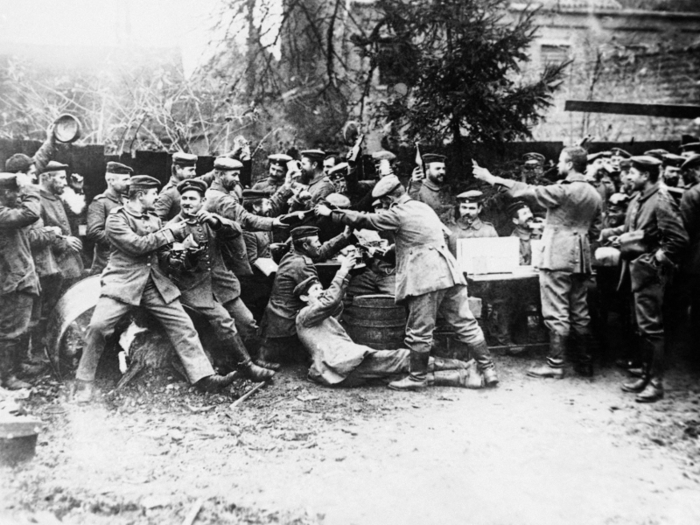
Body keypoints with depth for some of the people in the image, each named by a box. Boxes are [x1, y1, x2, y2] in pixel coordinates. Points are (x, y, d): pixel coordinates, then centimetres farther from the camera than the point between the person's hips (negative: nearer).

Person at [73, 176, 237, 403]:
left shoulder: (154, 218, 18)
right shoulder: (117, 217, -4)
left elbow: (163, 247, 21)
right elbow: (136, 245, -16)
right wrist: (169, 231, -10)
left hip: (155, 283, 6)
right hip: (123, 280, -6)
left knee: (183, 325, -2)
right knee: (98, 325, -21)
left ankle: (204, 377, 0)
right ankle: (84, 383, -3)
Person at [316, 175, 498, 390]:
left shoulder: (398, 213, -5)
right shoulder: (424, 207, 18)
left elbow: (363, 220, -2)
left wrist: (331, 213, 7)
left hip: (425, 279, -8)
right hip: (449, 274, 8)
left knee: (419, 332, 3)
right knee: (465, 324, 8)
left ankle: (417, 378, 12)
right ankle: (487, 369, 10)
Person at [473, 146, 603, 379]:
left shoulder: (563, 190, -14)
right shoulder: (594, 194, 9)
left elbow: (526, 191, -12)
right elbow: (595, 231, 15)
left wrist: (490, 178, -7)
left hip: (557, 257, -8)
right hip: (581, 259, 8)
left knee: (556, 312, -3)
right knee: (579, 311, 13)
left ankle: (556, 364, 2)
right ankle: (584, 362, 19)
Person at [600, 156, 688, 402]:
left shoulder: (661, 201, -16)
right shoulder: (638, 199, 9)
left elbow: (679, 238, -19)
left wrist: (658, 259, -15)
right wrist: (613, 232, 6)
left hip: (649, 271, -9)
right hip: (636, 268, 9)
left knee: (651, 326, -3)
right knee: (643, 325, 16)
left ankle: (656, 383, 6)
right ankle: (647, 375, 27)